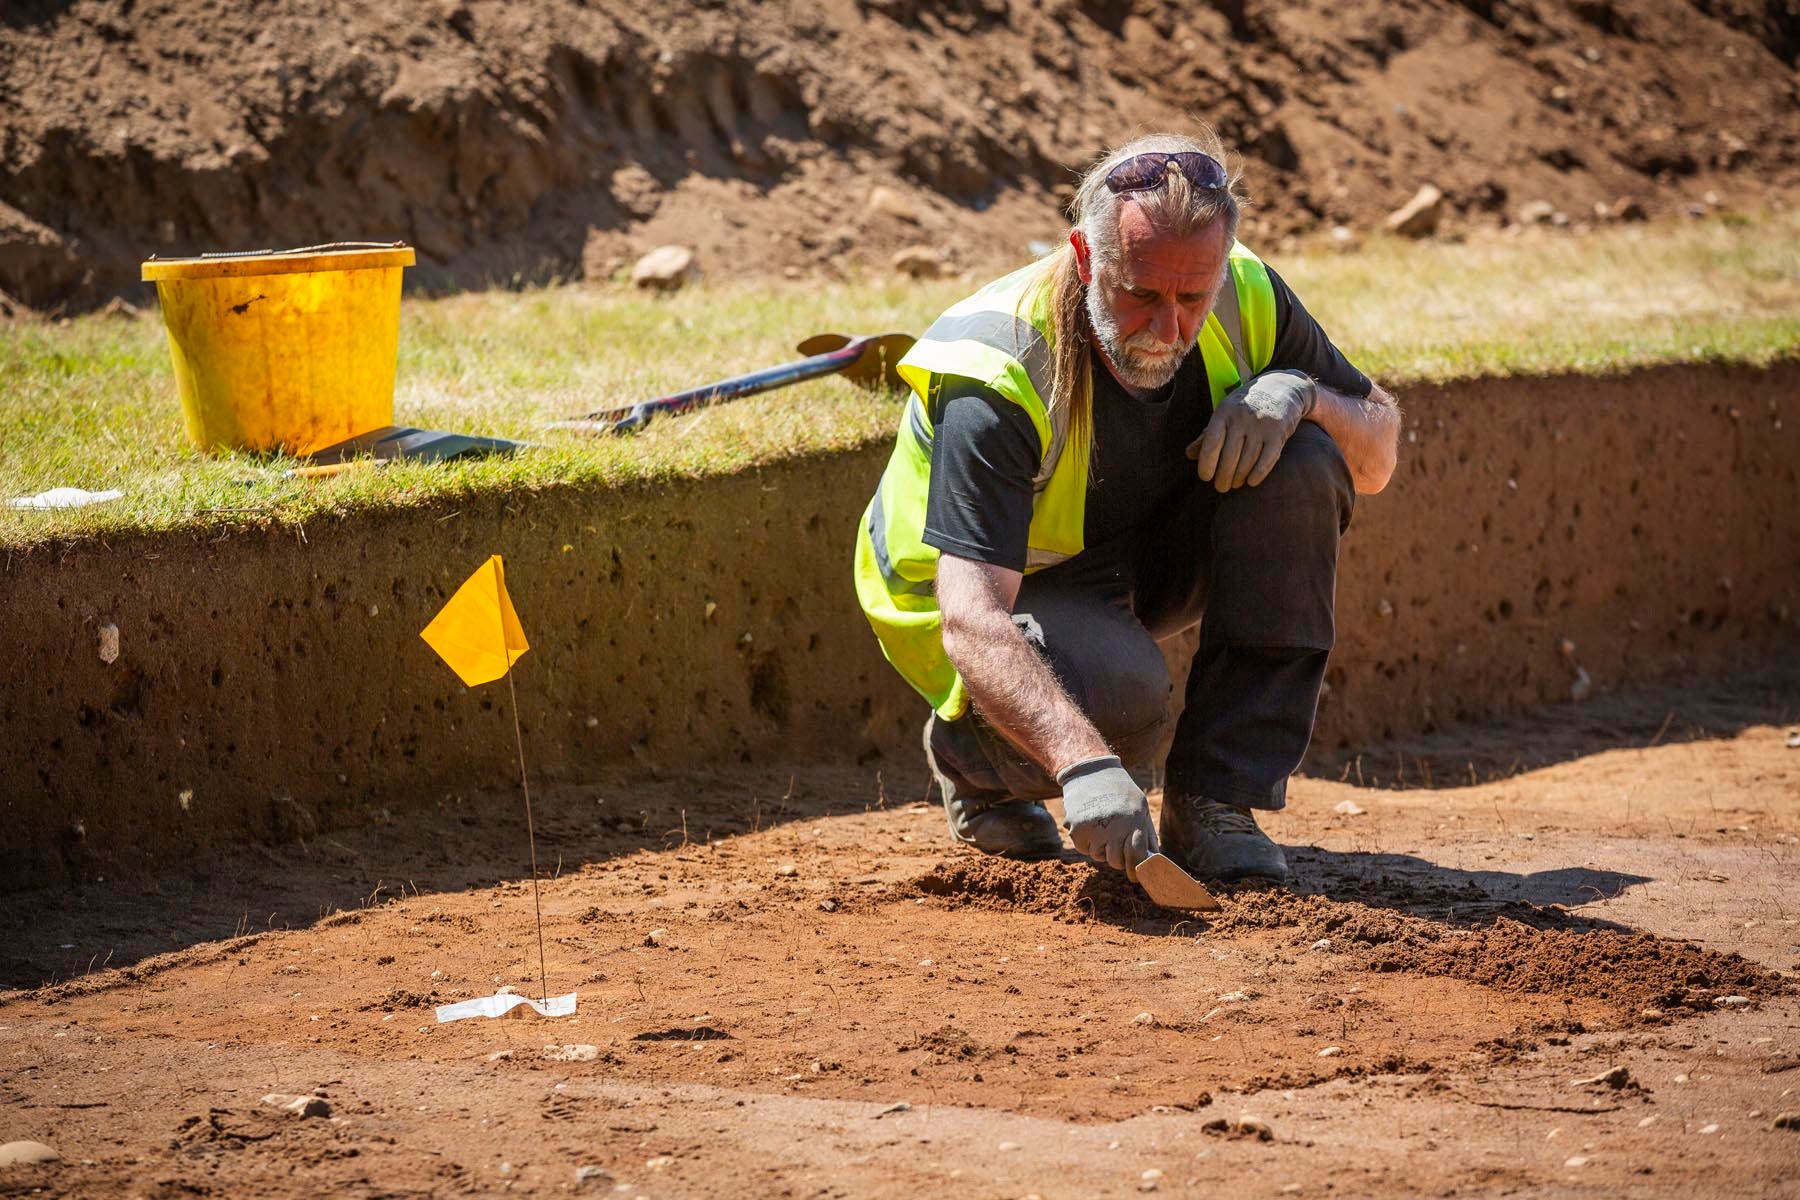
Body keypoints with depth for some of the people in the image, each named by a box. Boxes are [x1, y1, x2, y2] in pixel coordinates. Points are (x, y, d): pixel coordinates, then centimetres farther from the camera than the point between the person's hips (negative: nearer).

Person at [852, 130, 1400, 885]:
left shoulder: (1247, 300, -17)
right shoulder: (997, 382, -34)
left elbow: (1376, 459, -4)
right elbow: (971, 618, -41)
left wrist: (1299, 392, -27)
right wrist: (1083, 764, -57)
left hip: (1151, 560, 6)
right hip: (1007, 591, -6)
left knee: (1302, 461, -22)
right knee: (1118, 693, -38)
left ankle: (1216, 800, -18)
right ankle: (968, 757, 0)